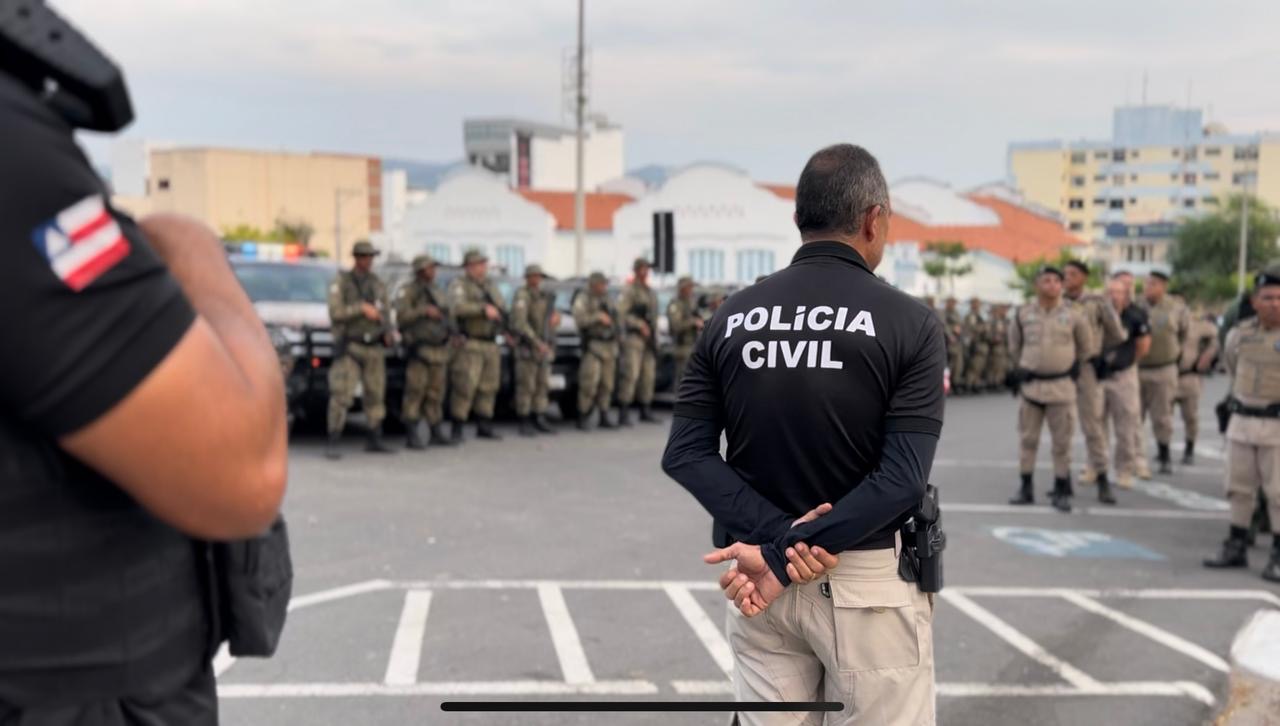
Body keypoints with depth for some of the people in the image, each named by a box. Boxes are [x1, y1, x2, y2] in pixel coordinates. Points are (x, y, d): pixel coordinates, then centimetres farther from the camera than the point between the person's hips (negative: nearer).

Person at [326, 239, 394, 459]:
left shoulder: (377, 282, 12)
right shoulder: (341, 282, -3)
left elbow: (385, 311, 17)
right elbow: (335, 312, -13)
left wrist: (387, 332, -1)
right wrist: (362, 308, -21)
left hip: (374, 348, 5)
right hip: (349, 348, -5)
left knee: (376, 395, 8)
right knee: (342, 395, -12)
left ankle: (375, 440, 19)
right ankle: (332, 444, -10)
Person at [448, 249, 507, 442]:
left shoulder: (491, 286, 18)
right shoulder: (459, 285, -3)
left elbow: (501, 311, 25)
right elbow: (457, 307, -22)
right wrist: (484, 309, -30)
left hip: (490, 345, 7)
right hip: (468, 344, -7)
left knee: (488, 386, 7)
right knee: (465, 386, -11)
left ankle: (484, 428, 16)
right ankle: (457, 430, -6)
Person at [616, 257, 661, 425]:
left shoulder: (650, 293, 21)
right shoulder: (629, 291, -4)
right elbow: (621, 313, -14)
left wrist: (655, 339, 17)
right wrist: (639, 324, -19)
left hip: (649, 339, 7)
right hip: (633, 337, -7)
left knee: (648, 376, 7)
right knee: (630, 375, -13)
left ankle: (646, 411, 14)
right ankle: (624, 414, -13)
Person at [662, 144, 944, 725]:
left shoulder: (732, 318, 2)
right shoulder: (909, 323, -8)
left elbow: (685, 454, -6)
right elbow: (902, 478, -18)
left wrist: (780, 538, -12)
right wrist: (782, 557, -18)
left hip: (760, 578, 4)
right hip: (868, 584, -3)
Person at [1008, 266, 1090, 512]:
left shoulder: (1072, 314, -2)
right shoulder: (1023, 314, 1)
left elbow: (1084, 344, 14)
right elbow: (1014, 345, 18)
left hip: (1061, 385, -1)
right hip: (1030, 384, 1)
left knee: (1062, 442, 2)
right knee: (1027, 439, 7)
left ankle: (1061, 491, 10)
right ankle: (1026, 488, 16)